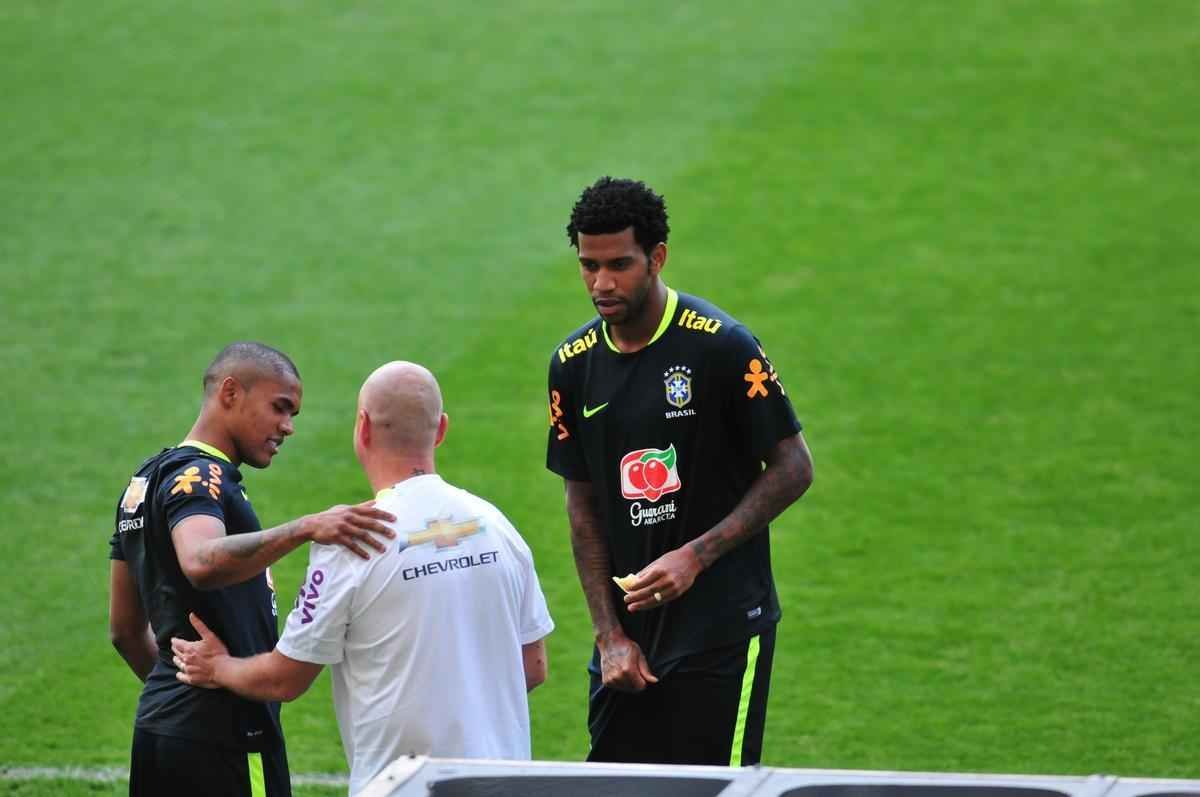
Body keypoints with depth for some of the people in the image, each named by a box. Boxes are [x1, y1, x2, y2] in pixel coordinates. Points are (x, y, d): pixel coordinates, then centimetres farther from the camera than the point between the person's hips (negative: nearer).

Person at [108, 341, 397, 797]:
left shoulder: (146, 481, 17)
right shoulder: (199, 477, -13)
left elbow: (125, 629, 23)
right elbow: (201, 563, -37)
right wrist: (304, 529, -46)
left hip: (158, 723, 10)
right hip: (221, 736, -10)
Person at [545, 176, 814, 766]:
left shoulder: (722, 347, -11)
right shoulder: (573, 364, 4)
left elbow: (793, 468, -6)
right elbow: (583, 504, 10)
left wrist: (697, 556, -15)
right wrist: (610, 634, 3)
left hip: (723, 629, -5)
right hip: (628, 632, 5)